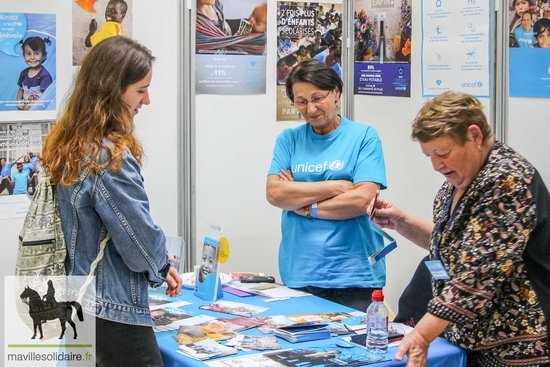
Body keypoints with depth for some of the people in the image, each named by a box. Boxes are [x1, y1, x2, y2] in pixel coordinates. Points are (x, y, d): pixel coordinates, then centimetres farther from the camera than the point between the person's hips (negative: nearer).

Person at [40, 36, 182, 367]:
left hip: (73, 303, 9)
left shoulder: (66, 148, 4)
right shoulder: (110, 158, -23)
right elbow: (143, 241, -18)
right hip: (113, 315, -9)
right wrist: (161, 268, 5)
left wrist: (157, 266, 10)